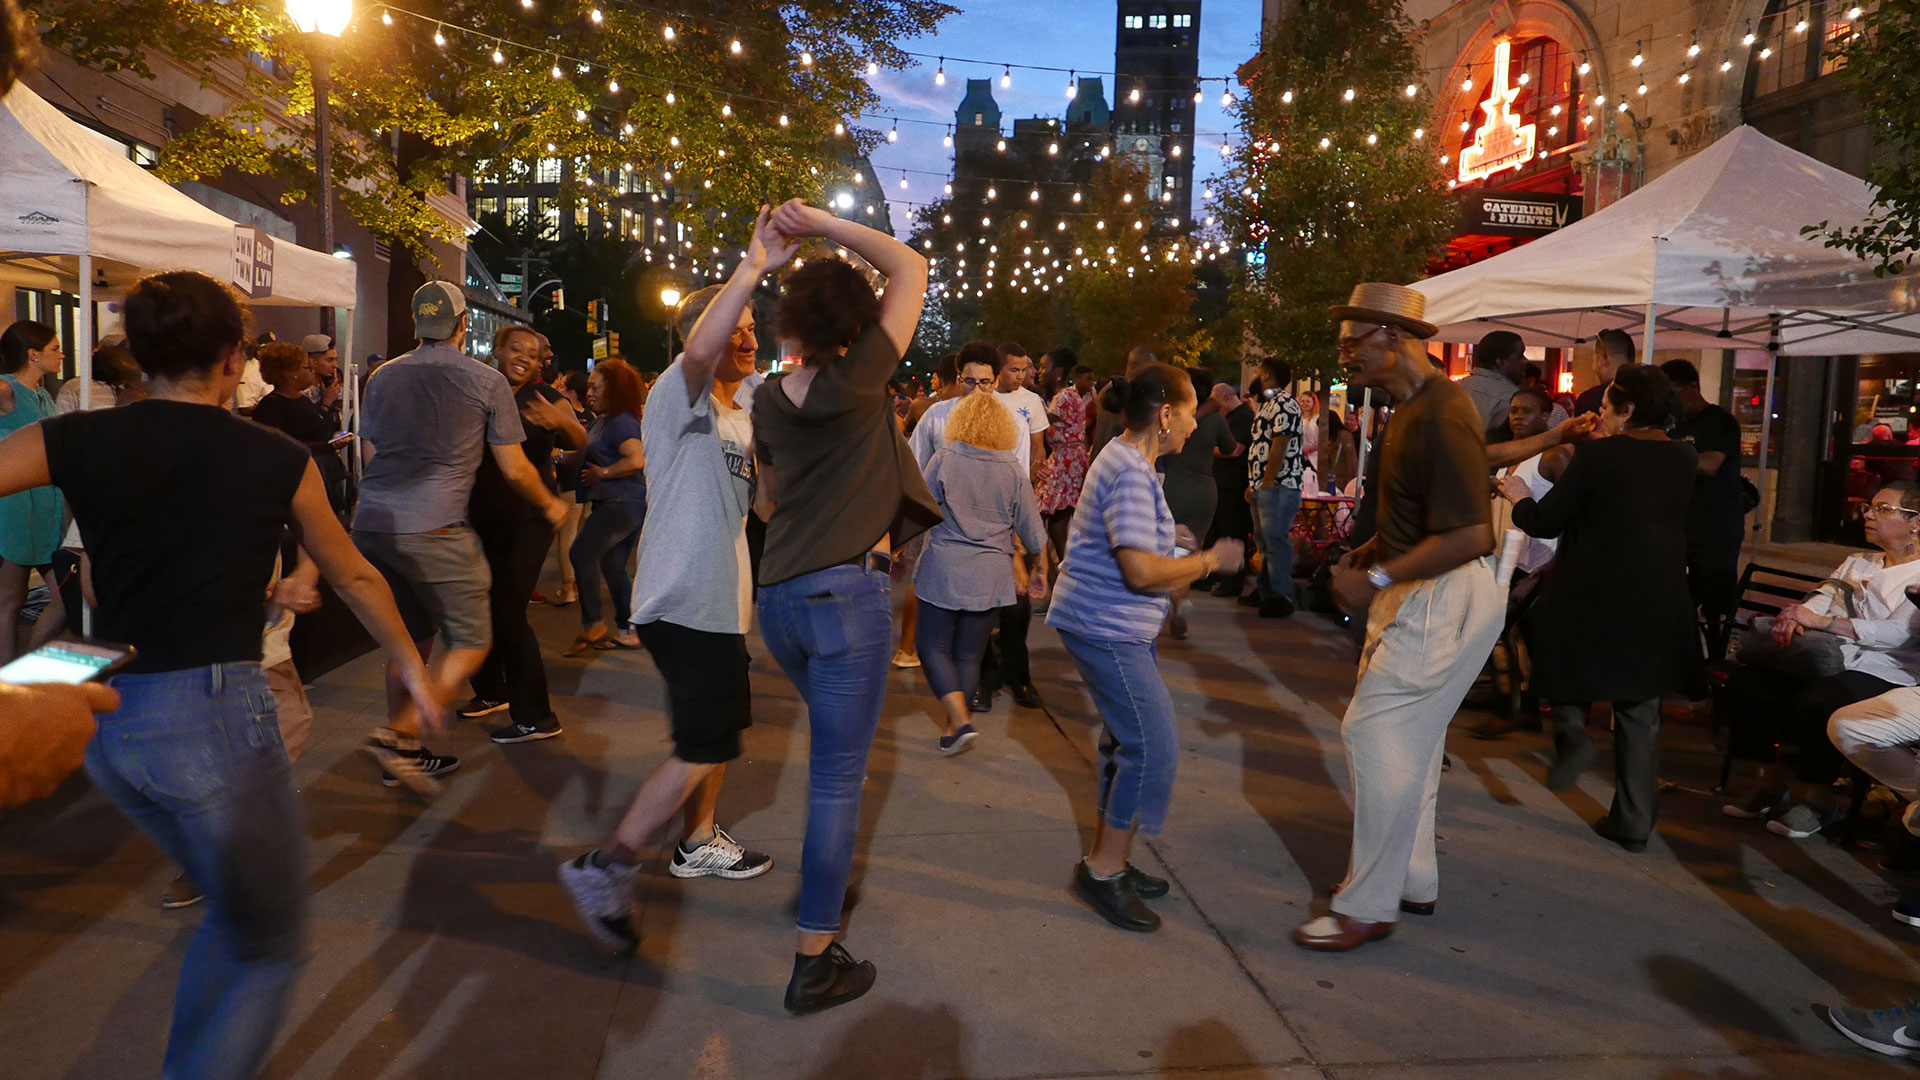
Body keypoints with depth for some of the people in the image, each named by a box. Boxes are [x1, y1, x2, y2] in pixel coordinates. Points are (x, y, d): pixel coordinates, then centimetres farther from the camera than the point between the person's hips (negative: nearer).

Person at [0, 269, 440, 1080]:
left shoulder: (76, 441, 1)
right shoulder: (278, 461, -3)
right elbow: (354, 578, 11)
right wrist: (410, 662, 24)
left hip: (105, 719, 5)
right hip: (215, 715, -5)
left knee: (234, 908, 29)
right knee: (270, 952, 12)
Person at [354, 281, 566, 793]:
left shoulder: (383, 376, 14)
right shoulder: (487, 381, 1)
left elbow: (369, 457, 17)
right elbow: (515, 468, 3)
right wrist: (550, 506, 20)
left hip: (372, 526, 6)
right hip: (434, 530, -6)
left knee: (410, 636, 18)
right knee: (471, 642, 4)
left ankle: (404, 752, 25)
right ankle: (399, 733, -12)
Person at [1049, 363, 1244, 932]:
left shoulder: (1126, 460, 14)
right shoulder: (1131, 474, -20)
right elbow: (1143, 571, -27)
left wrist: (1165, 536, 17)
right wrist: (1209, 561, -13)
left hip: (1111, 625, 11)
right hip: (1106, 627, -11)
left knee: (1128, 741, 16)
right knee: (1154, 746, -9)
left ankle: (1108, 859, 27)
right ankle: (1104, 870, 2)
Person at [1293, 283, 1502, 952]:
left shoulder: (1440, 416, -22)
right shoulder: (1412, 408, 11)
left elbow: (1469, 535, -27)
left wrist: (1376, 579, -22)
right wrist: (1371, 551, 9)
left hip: (1444, 601, -11)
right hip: (1416, 595, 11)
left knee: (1377, 735, -8)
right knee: (1407, 740, 18)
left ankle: (1368, 908, 3)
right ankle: (1413, 881, 33)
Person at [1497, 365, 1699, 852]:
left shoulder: (1598, 455, -14)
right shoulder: (1683, 459, 1)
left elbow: (1545, 523, -10)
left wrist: (1520, 498, 10)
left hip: (1591, 596, -5)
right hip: (1657, 605, 5)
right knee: (1640, 712, 12)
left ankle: (1571, 729, 1)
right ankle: (1635, 821, 17)